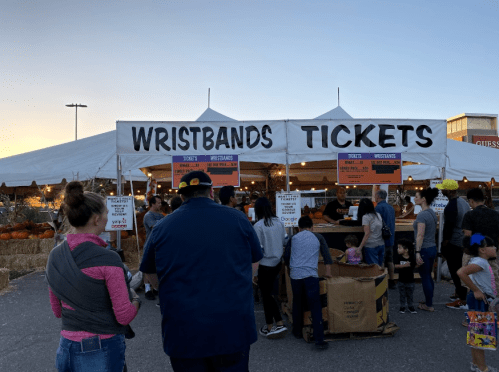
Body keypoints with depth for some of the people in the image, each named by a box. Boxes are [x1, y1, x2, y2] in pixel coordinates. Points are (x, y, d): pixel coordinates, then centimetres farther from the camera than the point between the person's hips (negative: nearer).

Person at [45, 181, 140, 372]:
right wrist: (136, 300, 3)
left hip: (67, 349, 6)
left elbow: (58, 310, 8)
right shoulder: (108, 259, -21)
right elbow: (124, 316, -16)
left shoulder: (55, 256, -2)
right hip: (103, 351, -6)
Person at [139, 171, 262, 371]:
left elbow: (152, 276, 10)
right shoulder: (237, 218, -3)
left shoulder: (162, 227, -2)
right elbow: (254, 261, 10)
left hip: (184, 332, 0)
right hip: (233, 328, 0)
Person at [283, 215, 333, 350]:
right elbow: (326, 254, 11)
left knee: (297, 304, 20)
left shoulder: (293, 239, 14)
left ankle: (297, 332, 32)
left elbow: (286, 257, 15)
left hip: (295, 275, 2)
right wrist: (328, 272, 19)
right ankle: (319, 340, -4)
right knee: (315, 307, 0)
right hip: (311, 275, -2)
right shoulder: (318, 237, 11)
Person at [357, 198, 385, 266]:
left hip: (371, 246, -6)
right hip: (381, 244, 6)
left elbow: (367, 234, -14)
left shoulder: (365, 217, -10)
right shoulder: (378, 215, 10)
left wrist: (360, 247, -13)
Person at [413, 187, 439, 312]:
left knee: (425, 277, 2)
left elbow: (420, 235, -24)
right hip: (432, 248, 9)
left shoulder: (422, 215, -19)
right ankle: (429, 301, 29)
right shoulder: (432, 213, 9)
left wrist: (417, 252, -25)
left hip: (424, 249, -9)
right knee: (428, 276, 18)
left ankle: (428, 305, 11)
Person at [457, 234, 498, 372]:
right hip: (478, 301, -10)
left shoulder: (482, 262, 11)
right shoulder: (480, 262, -19)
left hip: (482, 300, 10)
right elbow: (461, 272, -34)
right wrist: (476, 290, -24)